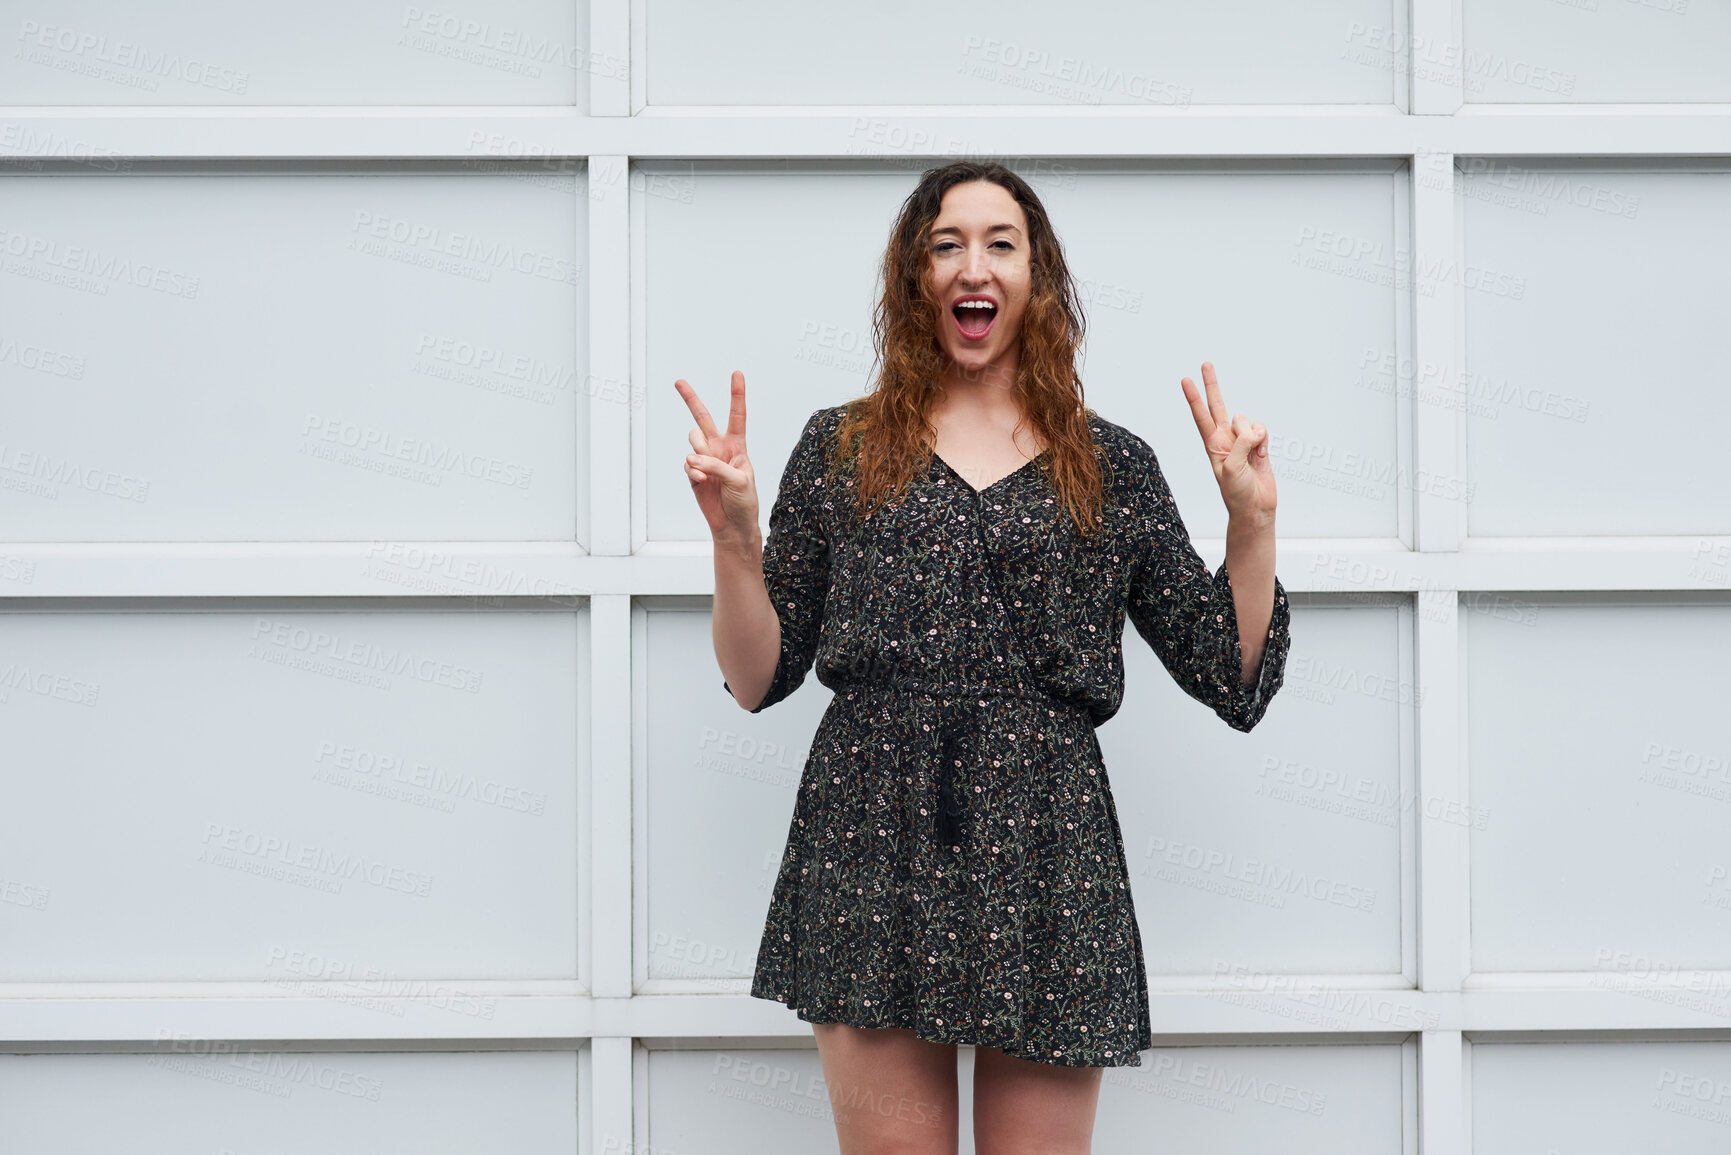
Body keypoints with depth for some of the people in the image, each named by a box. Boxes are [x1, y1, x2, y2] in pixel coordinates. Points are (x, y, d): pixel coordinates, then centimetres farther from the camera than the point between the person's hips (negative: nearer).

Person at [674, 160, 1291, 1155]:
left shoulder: (1114, 468, 11)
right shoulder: (842, 451, 11)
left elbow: (1235, 680, 8)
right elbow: (758, 681, 8)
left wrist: (1253, 517, -2)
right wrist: (734, 535, -6)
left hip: (1045, 855, 0)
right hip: (873, 850, 0)